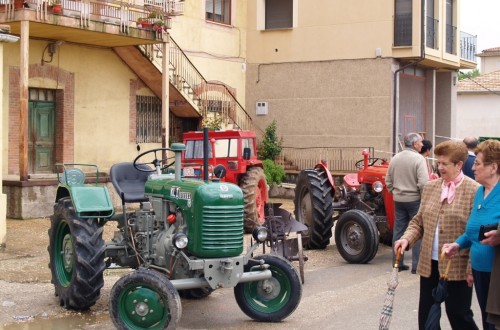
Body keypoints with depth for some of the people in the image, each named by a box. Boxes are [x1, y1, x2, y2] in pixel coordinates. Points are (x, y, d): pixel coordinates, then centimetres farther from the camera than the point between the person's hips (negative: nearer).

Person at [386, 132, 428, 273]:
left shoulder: (395, 159, 5)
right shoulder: (418, 159, -14)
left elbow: (388, 181, 9)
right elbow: (423, 183, -21)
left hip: (398, 200, 6)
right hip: (415, 200, -6)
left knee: (398, 231, 10)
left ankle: (397, 263, 15)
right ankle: (417, 265, 3)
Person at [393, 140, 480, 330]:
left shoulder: (474, 191, -10)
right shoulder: (430, 187, 8)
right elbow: (418, 222, 14)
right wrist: (407, 238, -5)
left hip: (457, 267, -6)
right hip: (429, 264, 6)